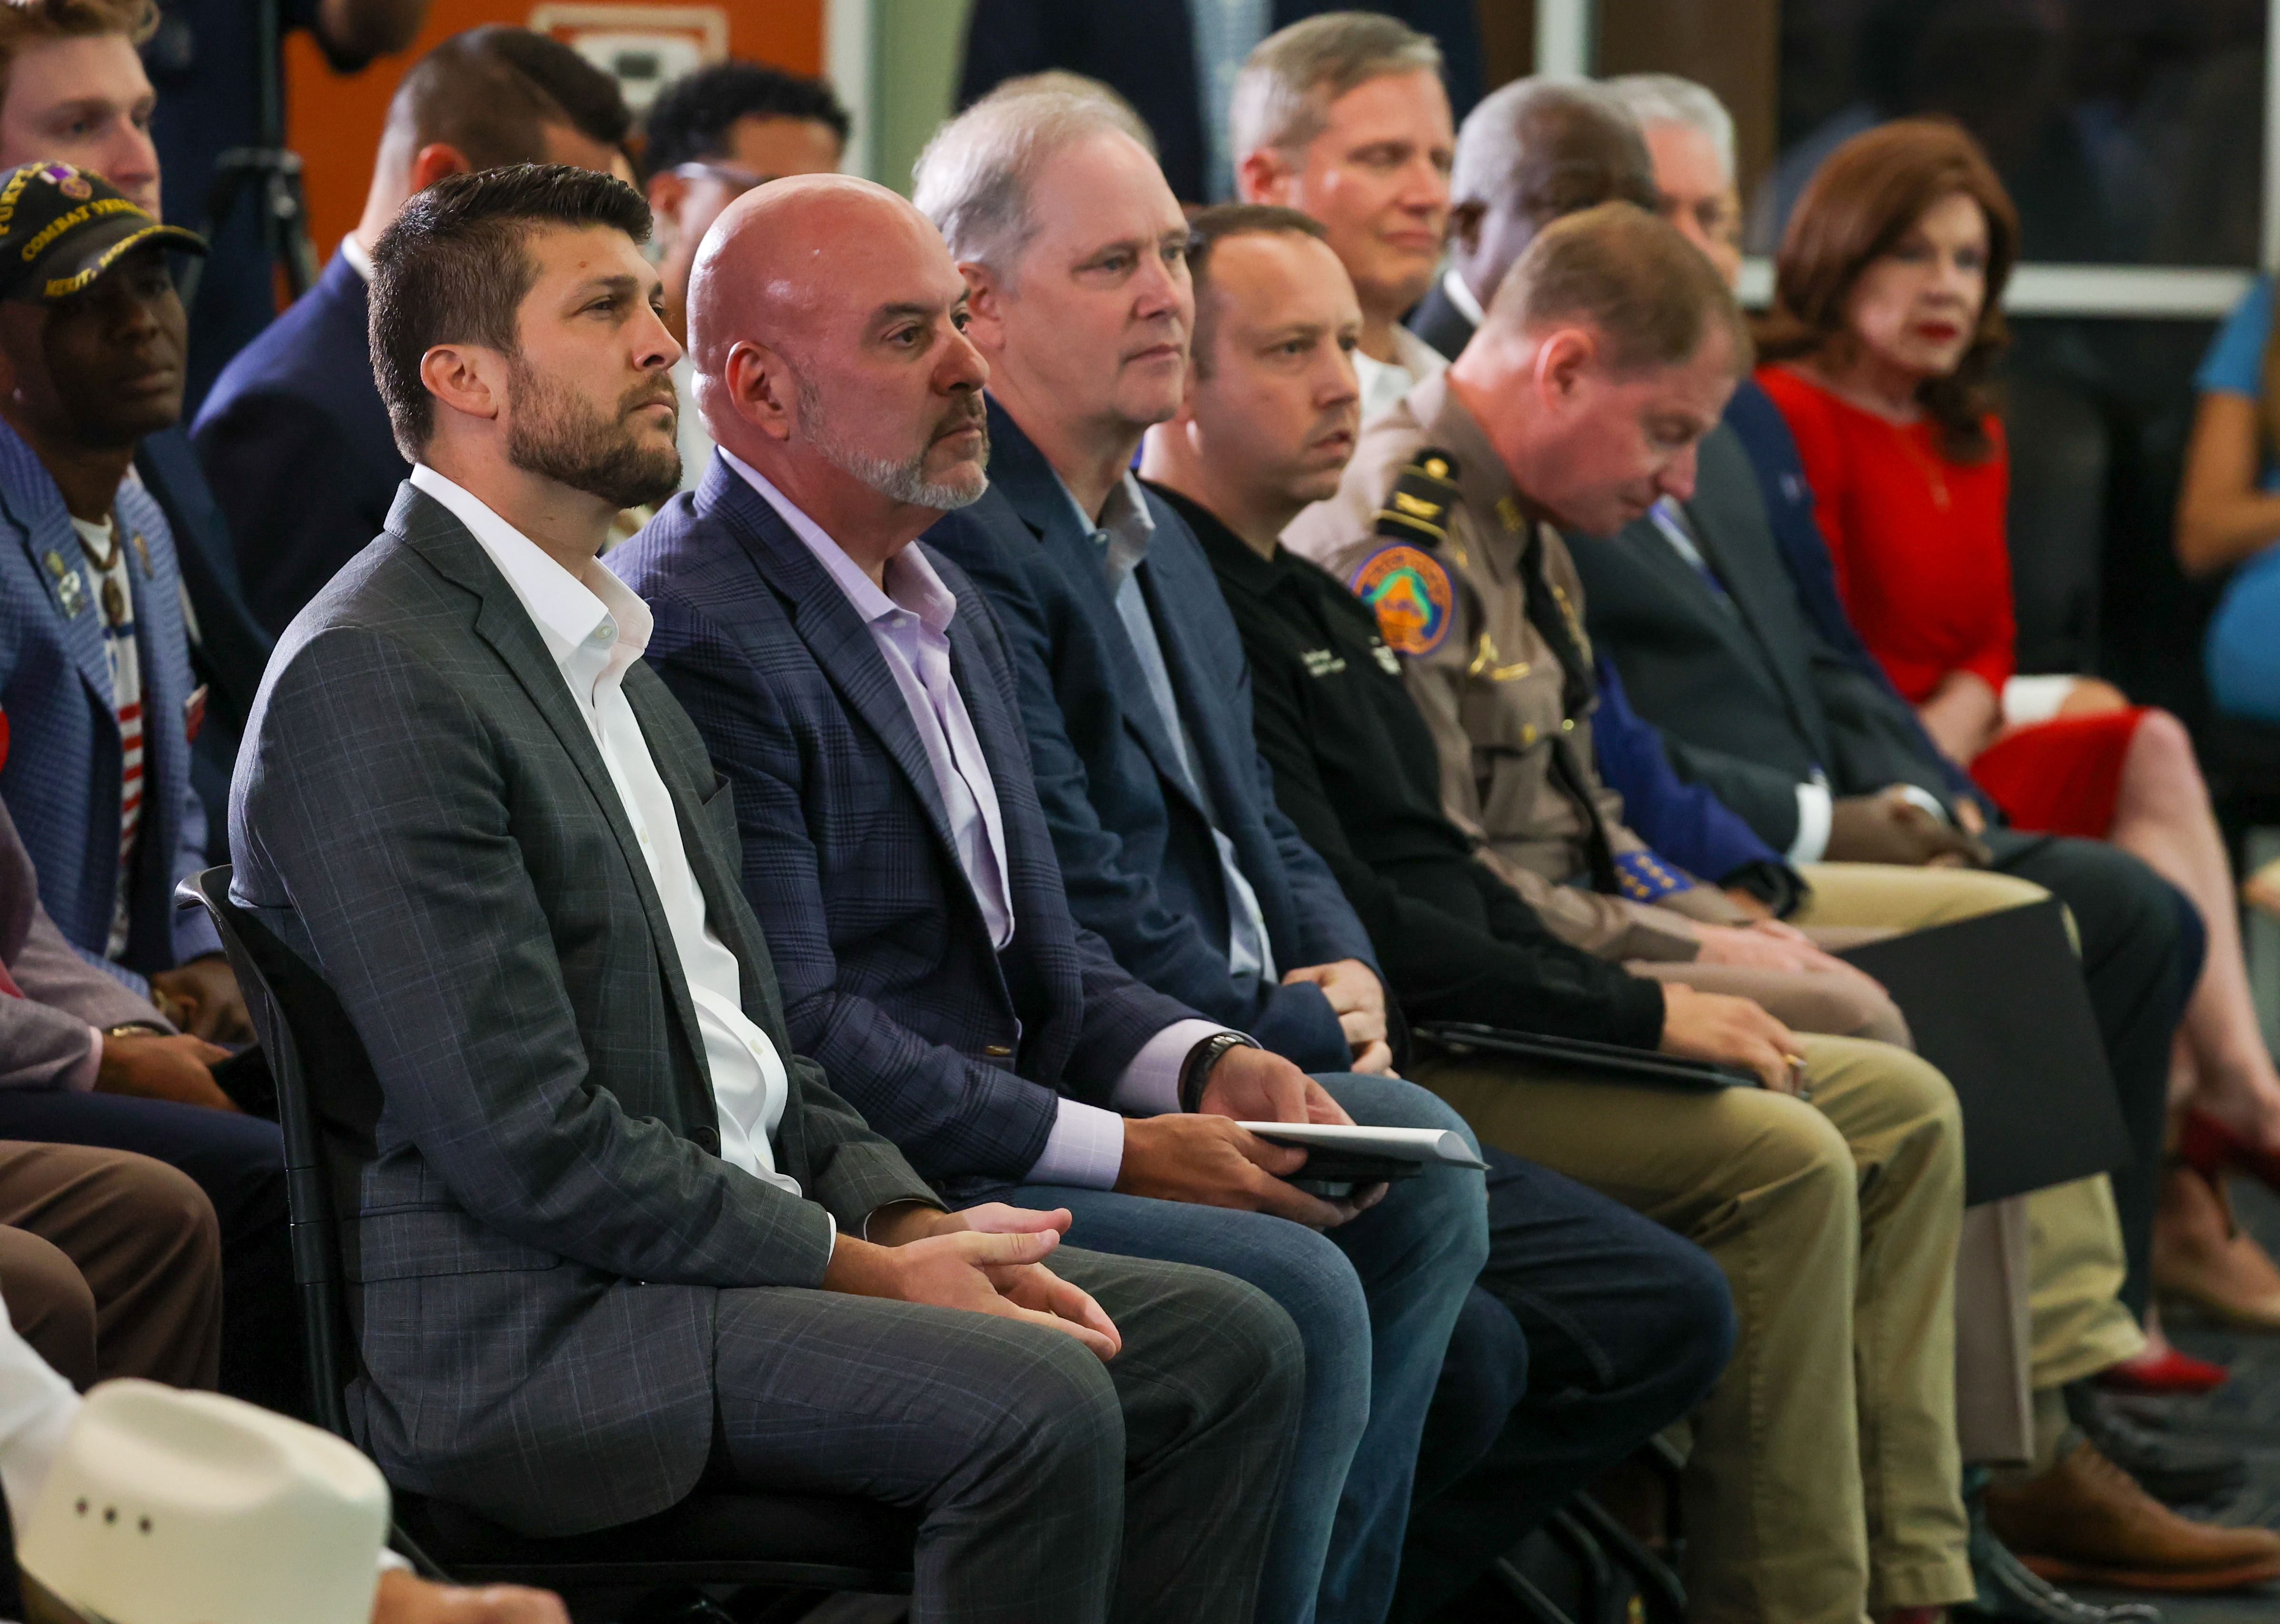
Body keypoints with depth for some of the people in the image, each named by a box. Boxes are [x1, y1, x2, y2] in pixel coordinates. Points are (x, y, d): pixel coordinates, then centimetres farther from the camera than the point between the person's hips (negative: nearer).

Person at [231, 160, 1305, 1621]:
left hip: (745, 1232, 10)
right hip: (527, 1330, -10)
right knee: (1036, 1405, -28)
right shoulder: (374, 677, -14)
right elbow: (526, 1142, -19)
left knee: (1229, 1347, 0)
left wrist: (912, 1224, 2)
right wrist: (862, 1269, -14)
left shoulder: (610, 652, 19)